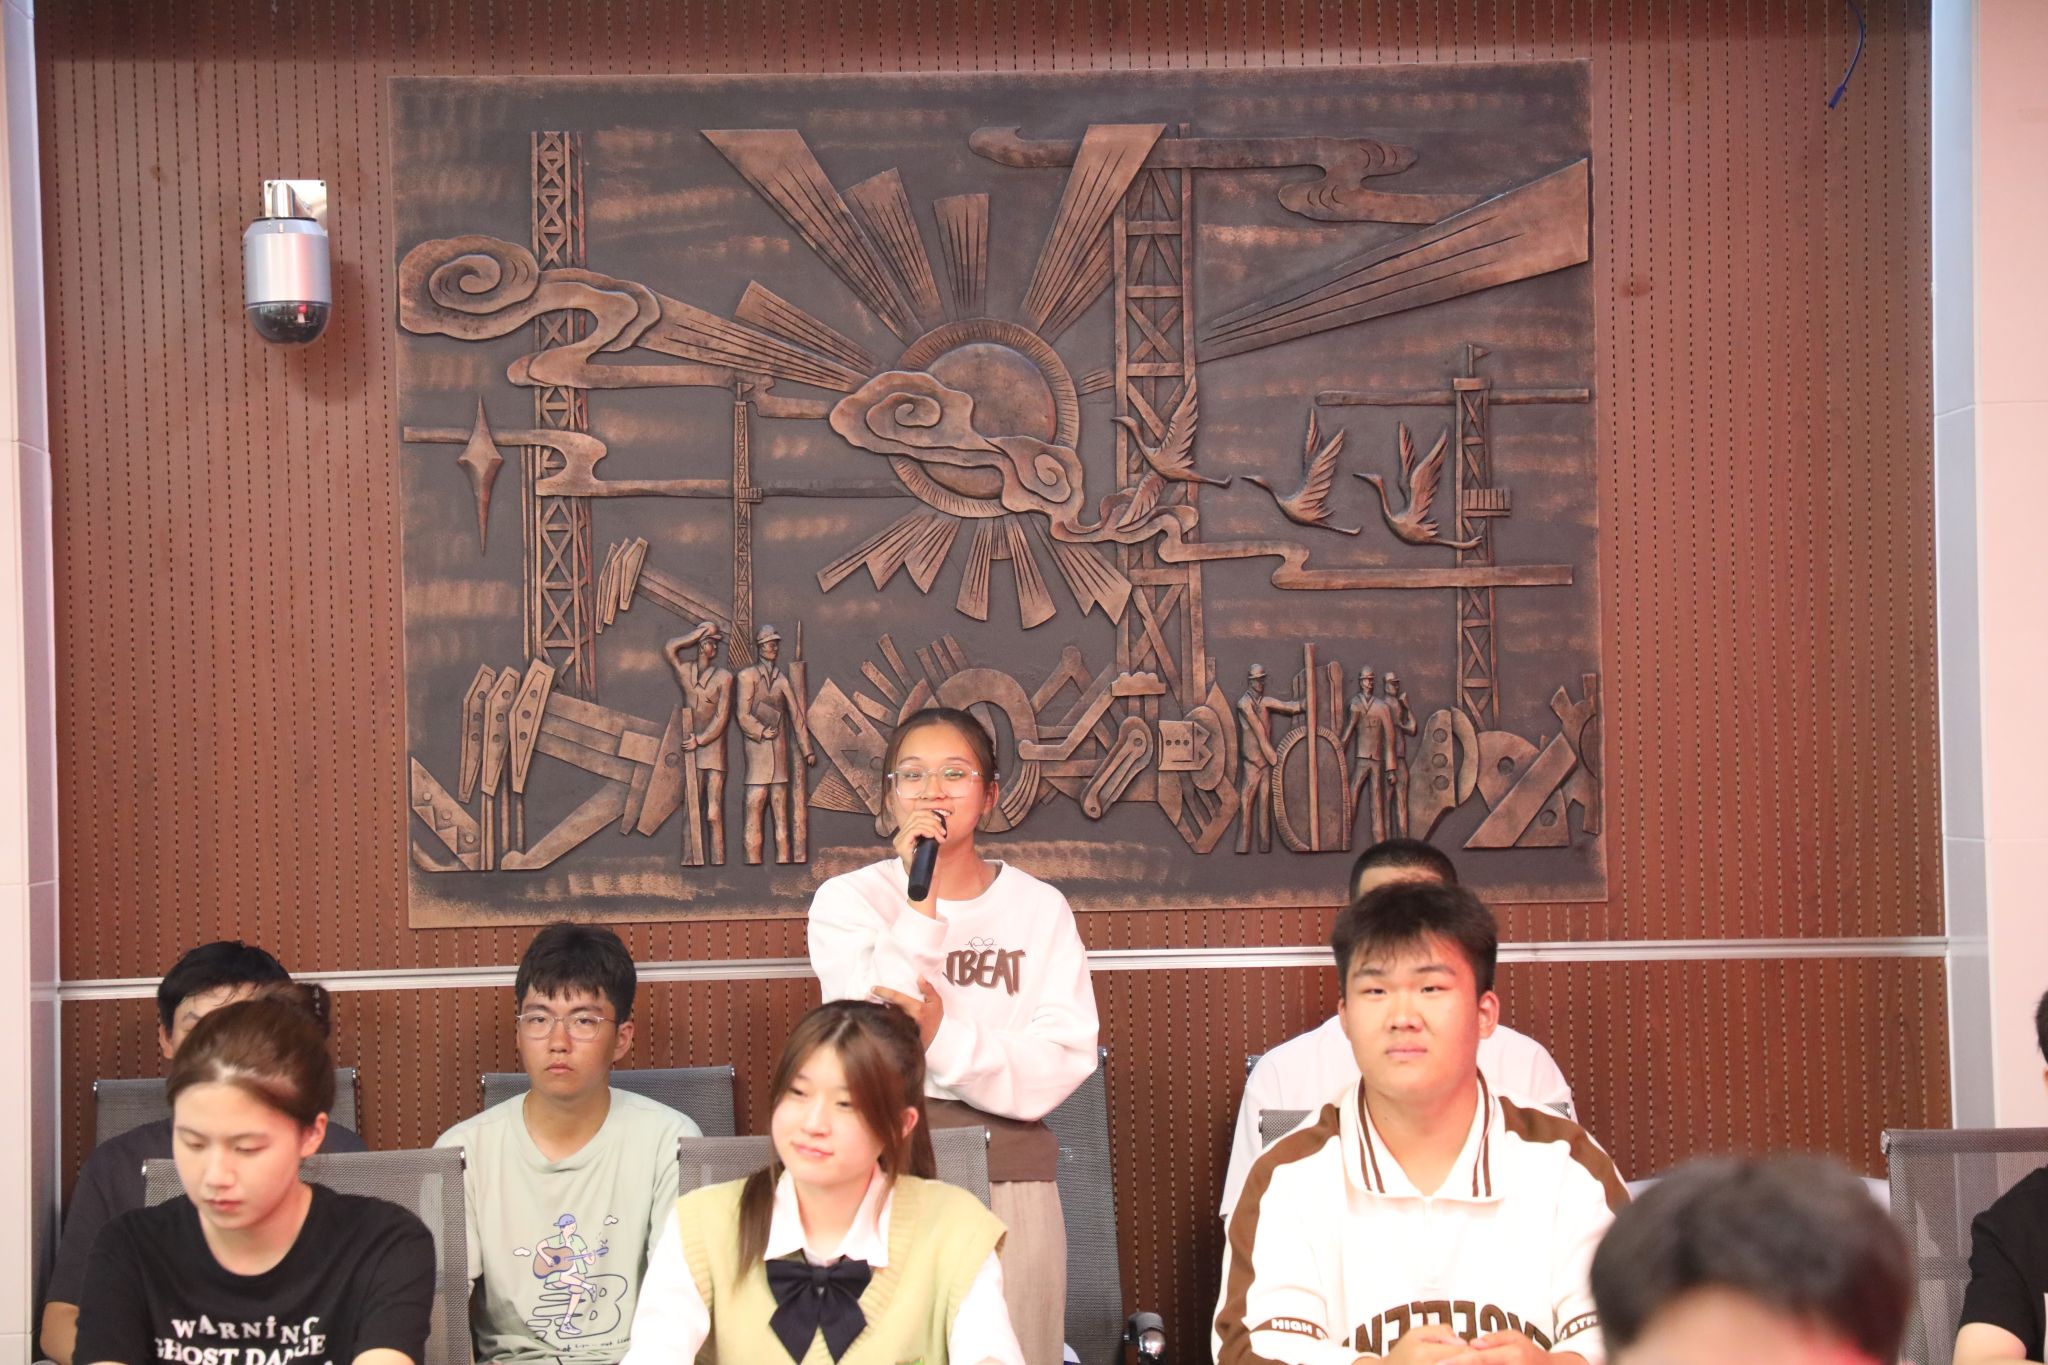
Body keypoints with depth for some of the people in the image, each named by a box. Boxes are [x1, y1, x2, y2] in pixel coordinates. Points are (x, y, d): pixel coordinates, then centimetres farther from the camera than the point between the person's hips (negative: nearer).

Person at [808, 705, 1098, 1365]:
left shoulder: (1040, 907, 4)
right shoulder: (848, 901, 2)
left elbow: (1062, 1063, -7)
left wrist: (947, 1036, -22)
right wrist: (920, 901, -15)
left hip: (1009, 1170, 1)